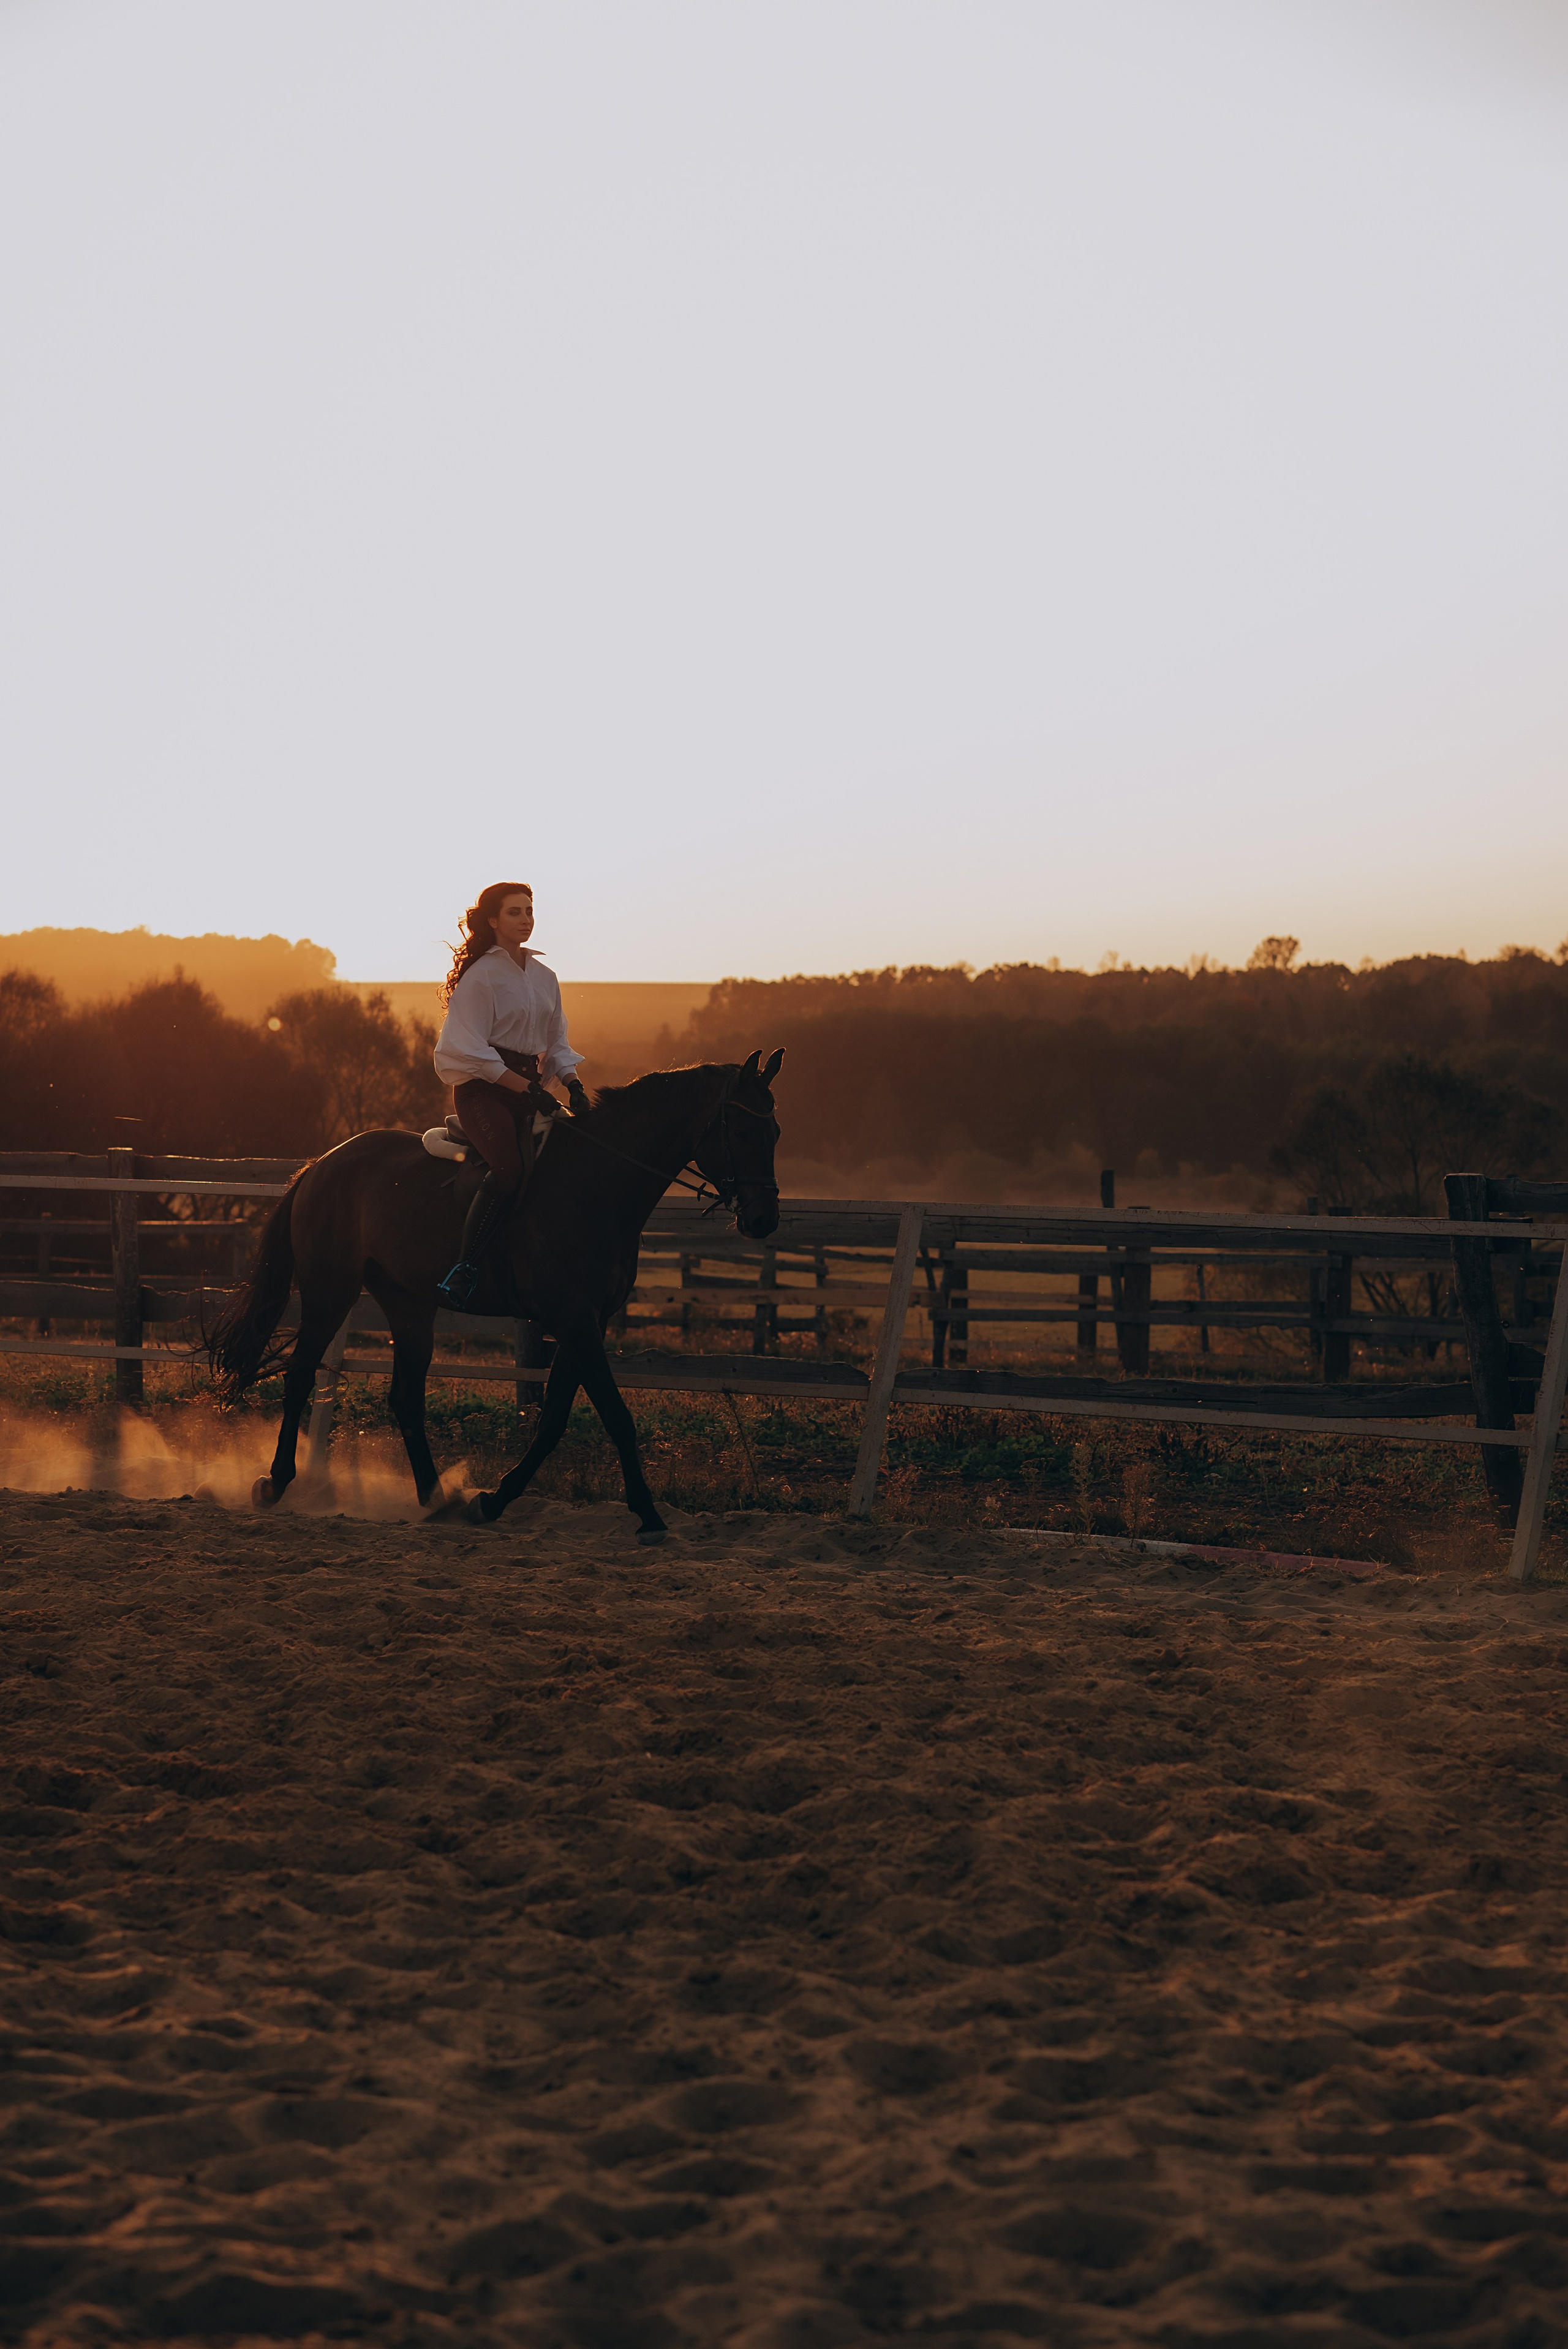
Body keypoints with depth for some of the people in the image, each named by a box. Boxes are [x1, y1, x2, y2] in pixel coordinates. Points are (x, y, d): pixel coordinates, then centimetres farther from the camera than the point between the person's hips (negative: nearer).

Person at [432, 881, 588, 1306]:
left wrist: (572, 1081, 0)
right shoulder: (481, 975, -5)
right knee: (509, 1168, -31)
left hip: (527, 1086, 8)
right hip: (483, 1087, -8)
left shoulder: (545, 978, 17)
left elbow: (557, 1042, 21)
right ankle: (465, 1269, -31)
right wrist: (526, 1088, -16)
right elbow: (471, 1048, -11)